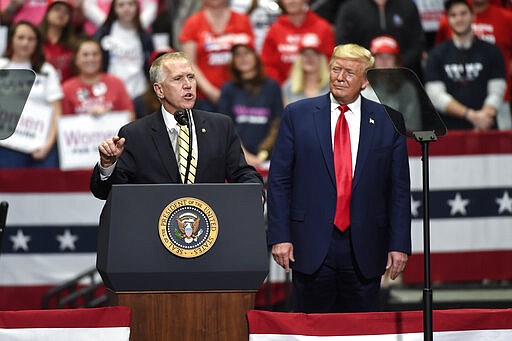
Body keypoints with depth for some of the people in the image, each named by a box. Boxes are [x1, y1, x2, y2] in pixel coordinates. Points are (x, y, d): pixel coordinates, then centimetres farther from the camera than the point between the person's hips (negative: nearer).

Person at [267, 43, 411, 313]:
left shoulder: (387, 121, 5)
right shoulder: (297, 115, 4)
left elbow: (399, 189, 5)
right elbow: (279, 181, 3)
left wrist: (399, 245, 0)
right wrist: (280, 237, -5)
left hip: (364, 251, 1)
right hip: (311, 247, 0)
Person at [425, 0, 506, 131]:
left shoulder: (492, 52, 11)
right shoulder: (436, 55, 10)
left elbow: (496, 93, 4)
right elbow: (436, 96, 0)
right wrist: (470, 115, -11)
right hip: (450, 129, 0)